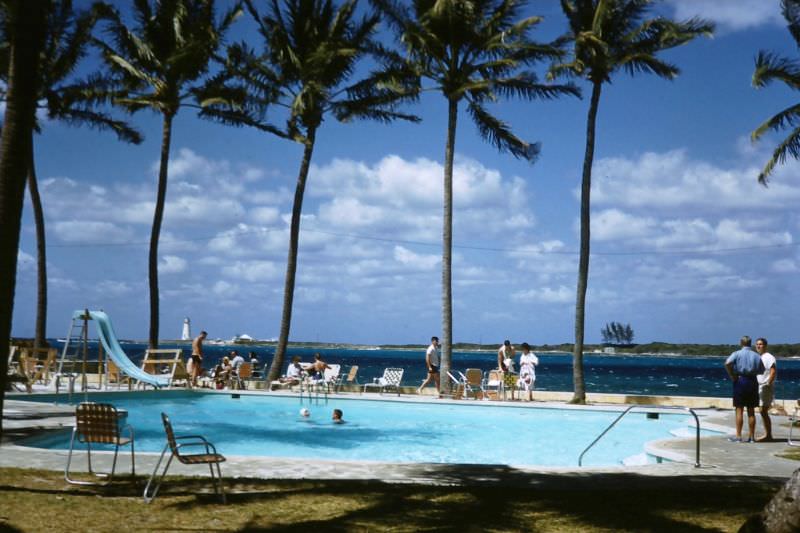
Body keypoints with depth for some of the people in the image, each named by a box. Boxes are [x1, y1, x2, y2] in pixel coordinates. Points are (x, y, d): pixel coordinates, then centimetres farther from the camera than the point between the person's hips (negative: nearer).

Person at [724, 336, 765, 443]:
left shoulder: (737, 353, -3)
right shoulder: (756, 356, 8)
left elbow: (727, 363, -20)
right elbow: (762, 371, 9)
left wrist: (732, 376, -9)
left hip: (740, 381, -3)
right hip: (753, 381, 3)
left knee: (739, 410, 0)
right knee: (751, 411, 8)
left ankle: (738, 436, -2)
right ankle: (752, 437, 10)